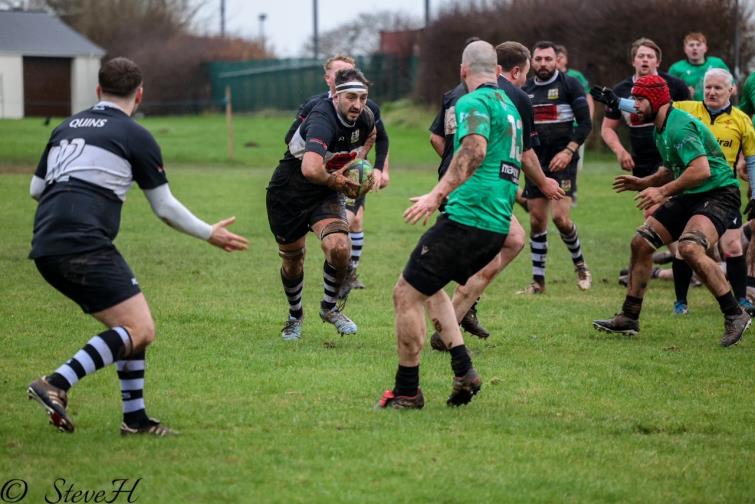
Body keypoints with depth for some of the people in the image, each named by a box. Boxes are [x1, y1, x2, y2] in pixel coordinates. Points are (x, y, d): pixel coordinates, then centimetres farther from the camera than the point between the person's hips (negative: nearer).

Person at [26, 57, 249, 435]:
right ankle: (57, 384, -22)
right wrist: (209, 234, 21)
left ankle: (135, 418, 14)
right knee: (140, 330, -10)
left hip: (45, 248, 8)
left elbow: (36, 188, 26)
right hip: (84, 245, -8)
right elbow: (165, 208, 6)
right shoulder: (135, 136, 3)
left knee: (132, 325, 16)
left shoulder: (67, 127, 21)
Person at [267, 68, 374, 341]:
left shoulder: (365, 118, -9)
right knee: (292, 261, 11)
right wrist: (336, 182, -29)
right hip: (288, 193, -4)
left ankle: (330, 308, 6)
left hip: (325, 195, 4)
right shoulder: (322, 122, -33)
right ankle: (295, 316, 40)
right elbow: (311, 169, -49)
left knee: (339, 248, -21)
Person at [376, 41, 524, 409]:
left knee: (406, 293, -1)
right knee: (430, 287, 24)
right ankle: (463, 369, 9)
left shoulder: (474, 102, -8)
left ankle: (407, 391, 2)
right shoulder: (508, 106, 20)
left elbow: (475, 148, -27)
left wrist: (438, 194, -32)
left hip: (466, 218, -9)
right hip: (496, 224, 9)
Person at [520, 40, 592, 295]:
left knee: (561, 217, -16)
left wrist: (569, 151, -16)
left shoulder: (569, 85, -3)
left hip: (562, 162, -5)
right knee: (536, 221, 2)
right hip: (535, 163, 5)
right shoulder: (526, 90, 11)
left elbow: (585, 123, -6)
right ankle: (538, 281, 9)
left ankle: (580, 265, 9)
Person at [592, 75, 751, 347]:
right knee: (641, 242, 7)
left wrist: (663, 191, -23)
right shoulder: (660, 129, 13)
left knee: (690, 248, -32)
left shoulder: (680, 126, -20)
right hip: (690, 196, 11)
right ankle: (629, 318, 17)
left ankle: (734, 314, -21)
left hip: (718, 194, -11)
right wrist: (644, 183, 13)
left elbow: (701, 170, -29)